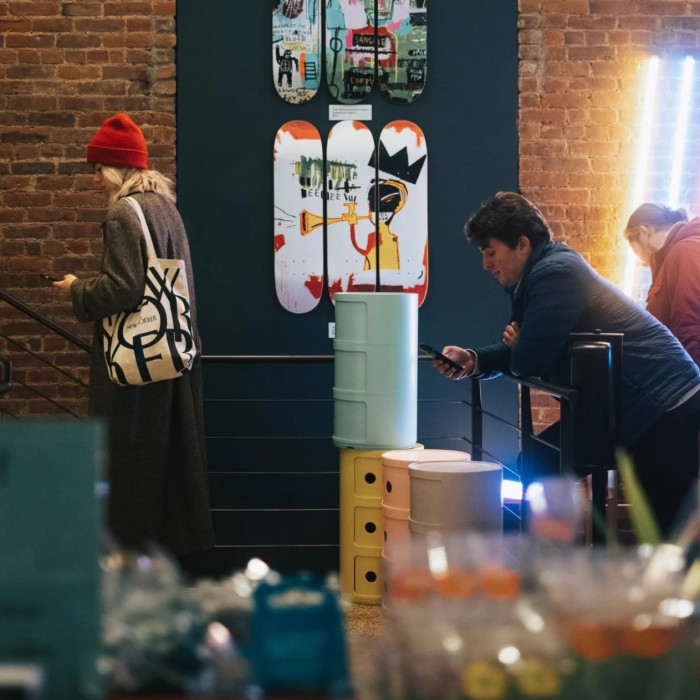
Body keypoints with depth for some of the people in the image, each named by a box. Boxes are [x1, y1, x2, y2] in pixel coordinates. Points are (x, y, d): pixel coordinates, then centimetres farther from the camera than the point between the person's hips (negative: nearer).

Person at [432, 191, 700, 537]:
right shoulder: (534, 276, 12)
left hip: (668, 414, -11)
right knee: (537, 466, 15)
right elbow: (515, 351, 16)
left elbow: (527, 362, -23)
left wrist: (517, 345, 0)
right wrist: (474, 360, -3)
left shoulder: (555, 273, -21)